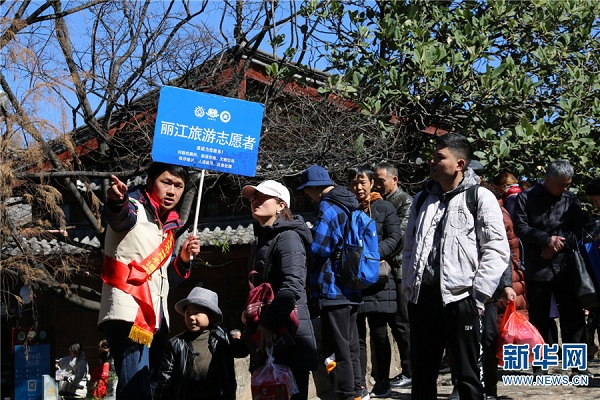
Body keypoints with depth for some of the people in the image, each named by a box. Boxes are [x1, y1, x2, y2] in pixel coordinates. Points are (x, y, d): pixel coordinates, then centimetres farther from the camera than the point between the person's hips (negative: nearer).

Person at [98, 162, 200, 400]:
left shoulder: (169, 225, 20)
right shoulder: (135, 209, -2)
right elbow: (121, 216, -29)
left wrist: (183, 260, 6)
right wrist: (117, 202, -52)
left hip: (157, 319, 9)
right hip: (129, 314, -9)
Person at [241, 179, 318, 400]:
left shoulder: (287, 237, -9)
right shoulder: (262, 240, 20)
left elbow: (293, 285, -23)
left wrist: (269, 323, -24)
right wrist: (256, 323, 15)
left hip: (288, 335, -9)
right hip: (267, 335, 9)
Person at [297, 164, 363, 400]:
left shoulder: (328, 207, -14)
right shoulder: (349, 205, 14)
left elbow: (318, 247, -22)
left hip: (334, 289, -9)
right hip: (352, 289, 9)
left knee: (337, 347, -3)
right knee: (350, 343, 18)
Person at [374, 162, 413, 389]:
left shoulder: (405, 201, -7)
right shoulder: (379, 202, 16)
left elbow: (399, 235, -16)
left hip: (399, 270, -8)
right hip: (386, 270, 8)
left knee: (401, 323, -5)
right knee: (394, 321, 11)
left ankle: (410, 372, 1)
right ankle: (407, 369, 18)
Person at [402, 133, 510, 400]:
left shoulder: (480, 198, -2)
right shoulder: (422, 200, 17)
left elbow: (497, 250, -8)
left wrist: (478, 295, -11)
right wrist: (408, 286, 11)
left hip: (460, 298, -6)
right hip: (422, 296, 6)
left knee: (467, 376, 1)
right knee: (421, 374, 12)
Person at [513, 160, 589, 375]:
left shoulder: (571, 200, 8)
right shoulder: (526, 198, 0)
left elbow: (578, 229, 2)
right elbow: (521, 228, -8)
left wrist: (559, 244, -13)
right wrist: (548, 239, -14)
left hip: (565, 268, 2)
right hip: (537, 269, -2)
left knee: (574, 316, 0)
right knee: (538, 318, 5)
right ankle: (539, 366, 13)